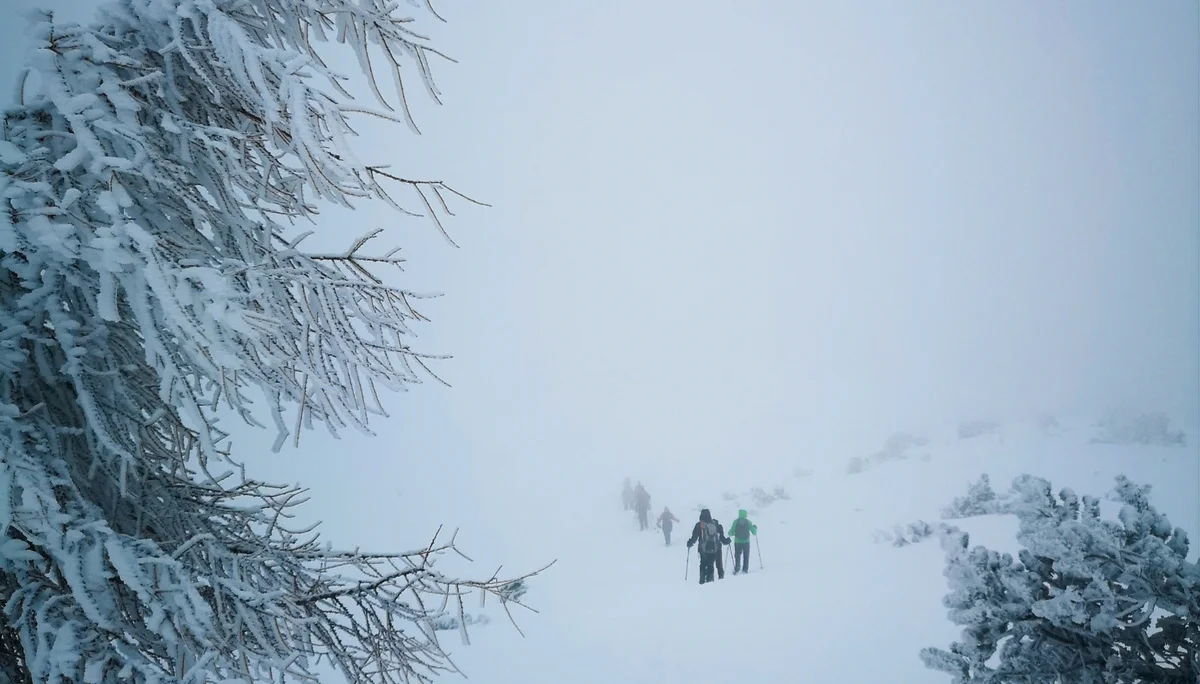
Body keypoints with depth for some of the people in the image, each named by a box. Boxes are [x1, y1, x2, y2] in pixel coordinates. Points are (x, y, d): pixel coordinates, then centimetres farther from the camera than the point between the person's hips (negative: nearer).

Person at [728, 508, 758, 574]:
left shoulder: (735, 522, -5)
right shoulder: (748, 522, -4)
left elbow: (731, 533, -6)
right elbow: (754, 532, -1)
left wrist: (730, 533, 17)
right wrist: (755, 528, 20)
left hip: (737, 542, 0)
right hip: (746, 542, 0)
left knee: (737, 556, 8)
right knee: (746, 557, 11)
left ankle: (737, 570, -3)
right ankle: (745, 570, 9)